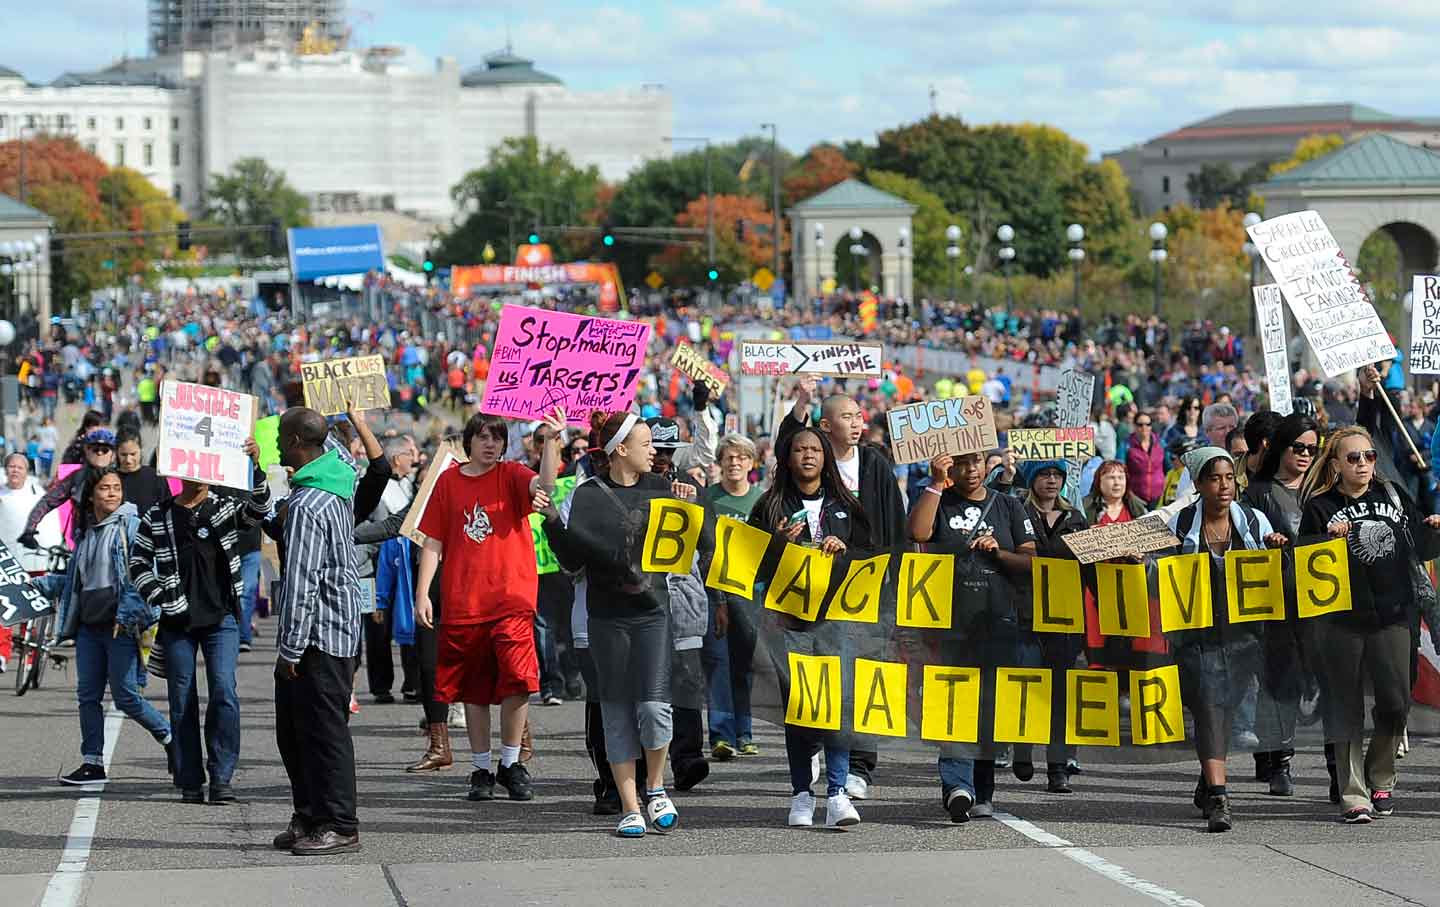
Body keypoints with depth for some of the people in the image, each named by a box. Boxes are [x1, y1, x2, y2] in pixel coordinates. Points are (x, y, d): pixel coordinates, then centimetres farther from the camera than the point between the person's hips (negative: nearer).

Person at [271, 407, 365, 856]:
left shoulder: (306, 506, -20)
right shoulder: (339, 477, 8)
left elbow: (300, 583, -21)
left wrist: (291, 648, -19)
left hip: (319, 634, -10)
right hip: (337, 629, 10)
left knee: (324, 730, -6)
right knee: (293, 730, 14)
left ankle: (338, 826, -2)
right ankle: (309, 818, 19)